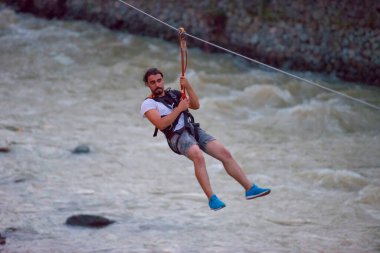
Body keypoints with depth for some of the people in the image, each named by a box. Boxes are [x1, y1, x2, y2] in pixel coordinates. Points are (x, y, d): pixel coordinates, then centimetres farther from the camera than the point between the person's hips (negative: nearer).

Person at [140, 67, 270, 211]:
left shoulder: (173, 94, 22)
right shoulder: (148, 104, 3)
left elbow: (196, 105, 14)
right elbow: (161, 124, -13)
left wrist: (188, 87, 2)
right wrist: (179, 109, -11)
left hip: (193, 129, 6)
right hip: (177, 136, -6)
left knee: (225, 153, -6)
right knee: (198, 156, -35)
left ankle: (250, 188, -1)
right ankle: (212, 199, -37)